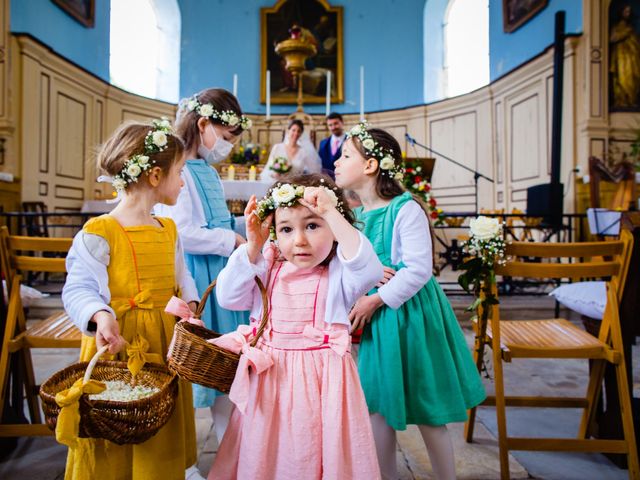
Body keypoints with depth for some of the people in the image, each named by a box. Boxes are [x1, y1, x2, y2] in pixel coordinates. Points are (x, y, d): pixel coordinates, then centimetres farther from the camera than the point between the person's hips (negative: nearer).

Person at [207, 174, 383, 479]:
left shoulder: (338, 273, -8)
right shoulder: (267, 269, 3)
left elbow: (369, 271, -29)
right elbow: (228, 297, -4)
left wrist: (332, 214, -31)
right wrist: (253, 247, -13)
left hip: (320, 380, -3)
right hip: (267, 377, 4)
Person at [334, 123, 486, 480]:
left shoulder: (406, 210, -14)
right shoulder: (356, 215, 6)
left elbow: (419, 270, -19)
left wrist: (376, 299, -18)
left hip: (410, 313, -6)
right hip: (375, 319, 7)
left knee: (428, 410, 7)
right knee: (378, 405, 14)